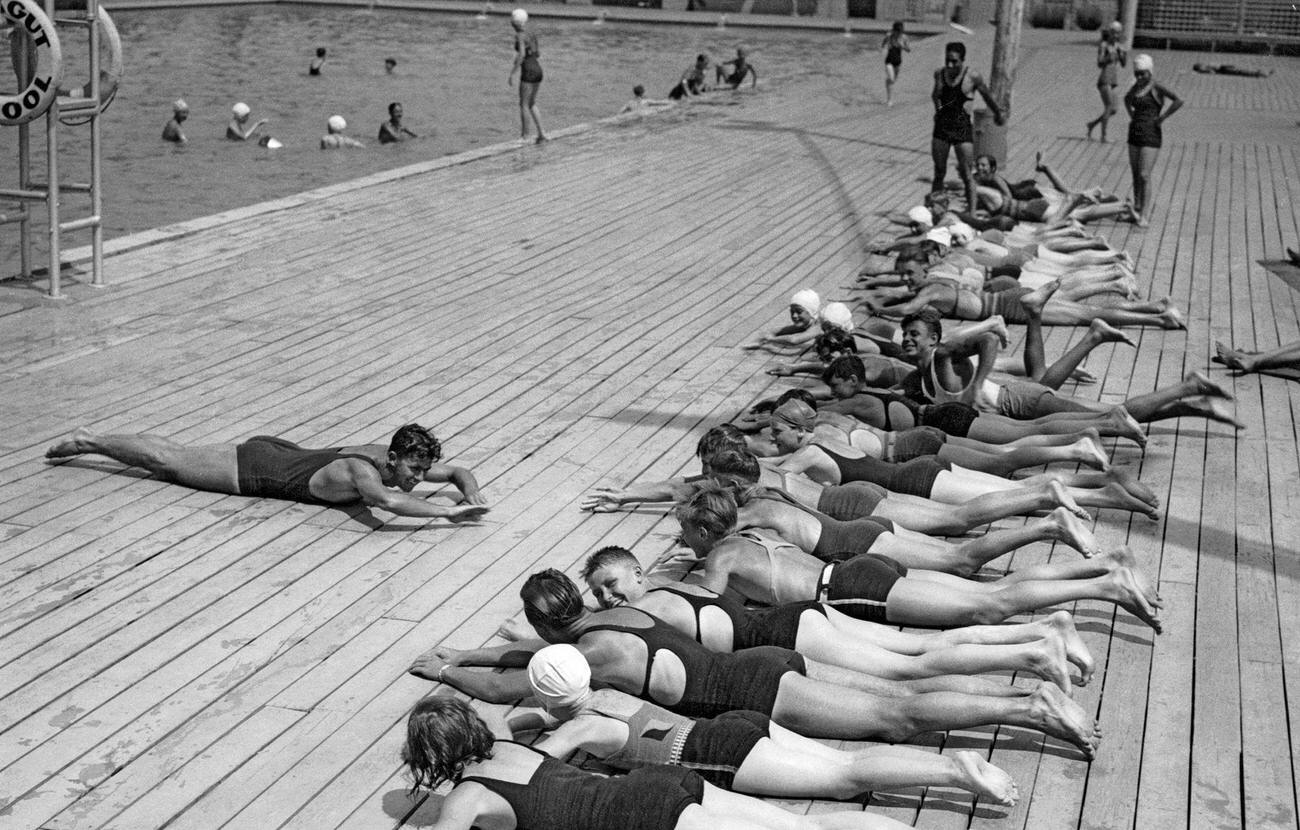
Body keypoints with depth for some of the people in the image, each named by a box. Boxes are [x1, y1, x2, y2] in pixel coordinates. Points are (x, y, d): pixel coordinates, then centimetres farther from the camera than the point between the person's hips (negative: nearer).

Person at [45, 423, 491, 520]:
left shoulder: (394, 460, -12)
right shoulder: (363, 470, -35)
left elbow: (458, 471, -2)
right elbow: (385, 500, -58)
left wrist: (471, 494, -23)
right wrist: (446, 512, -56)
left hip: (278, 450, 7)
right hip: (255, 471, -7)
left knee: (184, 453, 27)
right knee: (167, 462, 12)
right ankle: (88, 442, 28)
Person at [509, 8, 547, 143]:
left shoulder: (520, 35, -13)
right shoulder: (532, 33, 13)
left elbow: (521, 55, -24)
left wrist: (512, 74, -20)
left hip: (528, 72, -8)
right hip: (538, 70, 8)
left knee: (524, 105, 2)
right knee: (532, 104, 16)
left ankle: (524, 136, 6)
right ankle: (541, 133, 11)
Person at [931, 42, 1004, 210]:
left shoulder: (972, 77, -10)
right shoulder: (939, 74, 1)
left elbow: (987, 96, 7)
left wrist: (997, 113, 19)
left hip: (962, 129, -4)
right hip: (942, 126, 4)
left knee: (966, 175, -4)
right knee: (939, 173, 9)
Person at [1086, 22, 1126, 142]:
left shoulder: (1119, 46, 13)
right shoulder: (1103, 45, -5)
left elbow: (1124, 64, 9)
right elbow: (1099, 64, -12)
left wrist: (1123, 55, -9)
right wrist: (1109, 58, -28)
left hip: (1114, 81, 7)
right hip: (1105, 80, -7)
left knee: (1114, 109, 7)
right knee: (1109, 107, -14)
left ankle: (1092, 124, 25)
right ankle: (1103, 136, -9)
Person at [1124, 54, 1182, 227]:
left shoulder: (1156, 89, -12)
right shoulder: (1136, 87, 9)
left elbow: (1178, 101, -26)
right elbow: (1127, 99, 33)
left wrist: (1161, 118, -20)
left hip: (1151, 135, -7)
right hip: (1135, 133, 7)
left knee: (1144, 176, -11)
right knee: (1135, 175, 13)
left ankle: (1144, 215, -9)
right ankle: (1137, 208, 25)